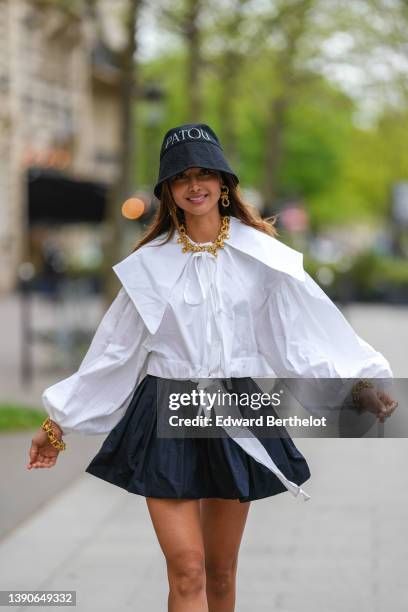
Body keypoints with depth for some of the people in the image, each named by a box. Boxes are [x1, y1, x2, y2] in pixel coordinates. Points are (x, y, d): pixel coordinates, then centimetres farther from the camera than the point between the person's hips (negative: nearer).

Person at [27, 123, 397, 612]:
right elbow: (111, 351, 7)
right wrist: (59, 422, 8)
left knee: (221, 572, 10)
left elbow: (311, 328, -2)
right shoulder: (150, 263, 2)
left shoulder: (260, 254, 0)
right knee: (187, 572, -10)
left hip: (237, 415, 1)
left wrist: (361, 384, -14)